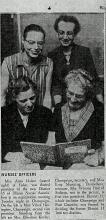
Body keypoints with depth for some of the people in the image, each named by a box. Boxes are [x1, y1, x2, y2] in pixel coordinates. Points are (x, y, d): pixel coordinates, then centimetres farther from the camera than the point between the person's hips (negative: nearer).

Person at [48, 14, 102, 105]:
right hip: (63, 104, 0)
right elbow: (54, 84, -1)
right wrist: (58, 105, -17)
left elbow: (94, 80, 3)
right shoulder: (52, 55, 4)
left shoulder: (85, 52, 3)